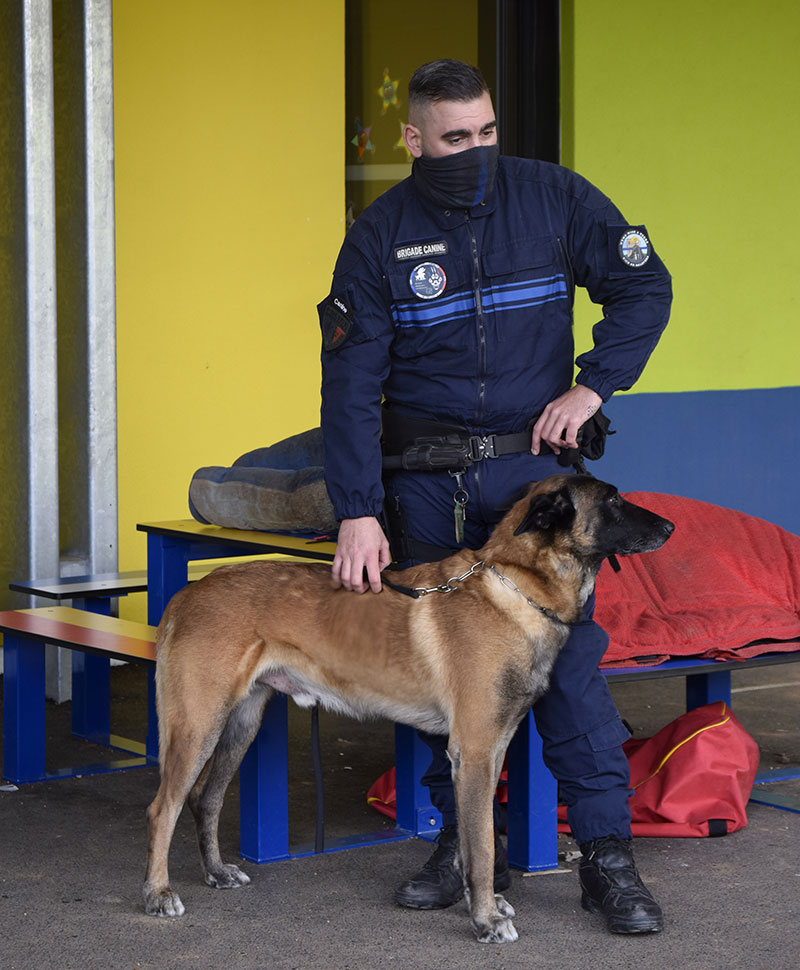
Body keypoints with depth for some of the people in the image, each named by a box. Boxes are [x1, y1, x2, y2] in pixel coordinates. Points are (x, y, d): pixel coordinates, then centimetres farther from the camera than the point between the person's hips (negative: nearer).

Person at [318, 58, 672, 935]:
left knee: (566, 650, -7)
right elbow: (351, 381, -7)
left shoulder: (551, 197, -3)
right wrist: (358, 512, -16)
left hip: (533, 462, -1)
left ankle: (607, 855, -4)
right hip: (426, 484, 1)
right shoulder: (378, 235, -3)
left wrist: (594, 385, -8)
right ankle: (467, 845, 17)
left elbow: (645, 286, 5)